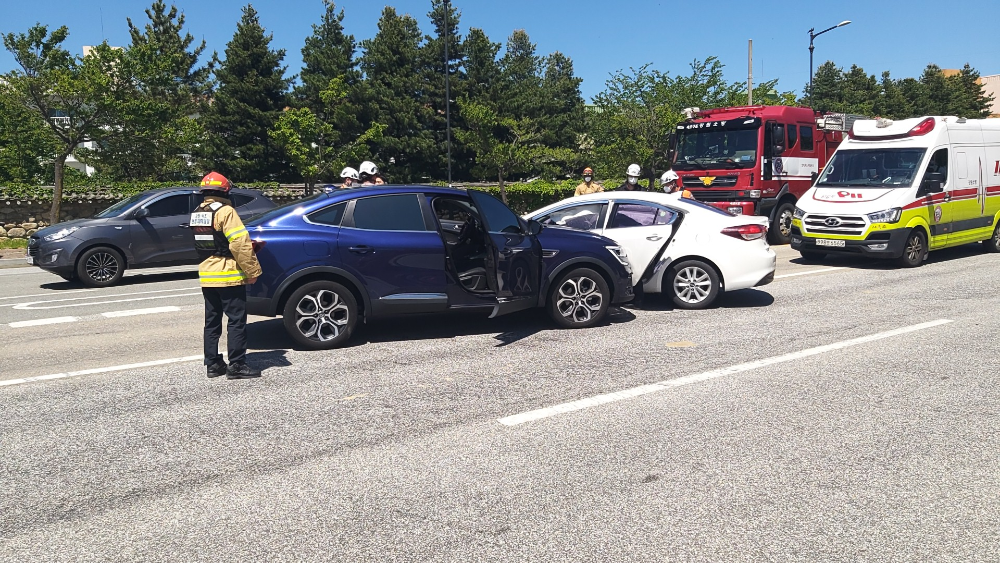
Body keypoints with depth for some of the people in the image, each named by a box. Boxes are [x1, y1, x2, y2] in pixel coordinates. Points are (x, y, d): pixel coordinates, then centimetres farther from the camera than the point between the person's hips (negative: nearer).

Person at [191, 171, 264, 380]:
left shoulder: (197, 213, 12)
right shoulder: (225, 212, -13)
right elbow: (240, 244, -20)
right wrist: (252, 271, -14)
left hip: (206, 276, 8)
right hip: (229, 276, -8)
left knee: (212, 321, 13)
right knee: (237, 320, -3)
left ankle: (213, 364, 18)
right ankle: (237, 365, -2)